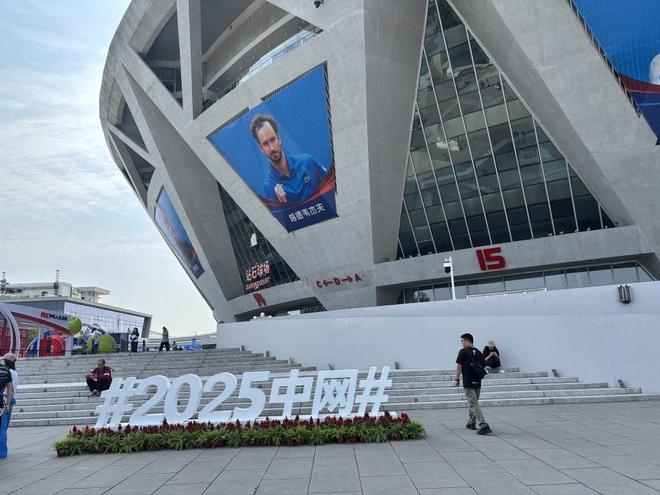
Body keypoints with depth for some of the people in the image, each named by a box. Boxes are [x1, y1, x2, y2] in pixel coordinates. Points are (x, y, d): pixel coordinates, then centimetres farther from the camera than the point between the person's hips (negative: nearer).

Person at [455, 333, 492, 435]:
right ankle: (471, 423, 30)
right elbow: (482, 367, 13)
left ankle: (484, 426, -15)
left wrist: (457, 379, 2)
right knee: (472, 402, 21)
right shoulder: (478, 352, 11)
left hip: (468, 382, -7)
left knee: (474, 404, -7)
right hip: (478, 382, 7)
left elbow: (459, 366, -8)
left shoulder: (463, 352, -8)